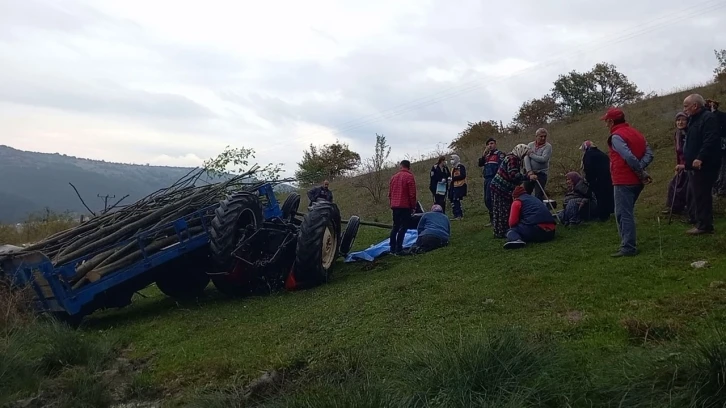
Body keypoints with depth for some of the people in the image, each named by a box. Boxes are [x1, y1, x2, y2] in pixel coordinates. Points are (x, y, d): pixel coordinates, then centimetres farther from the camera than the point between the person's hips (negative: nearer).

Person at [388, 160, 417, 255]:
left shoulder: (394, 177, 12)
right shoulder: (409, 176, -6)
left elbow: (390, 193, 14)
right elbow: (412, 194, -10)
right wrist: (413, 207, -1)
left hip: (395, 206, 6)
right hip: (405, 206, -6)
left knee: (395, 226, 14)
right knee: (403, 227, -4)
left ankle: (392, 248, 13)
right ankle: (398, 248, -10)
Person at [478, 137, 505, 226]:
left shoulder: (499, 154, -1)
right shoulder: (487, 155, 22)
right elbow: (480, 164, 11)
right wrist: (484, 153, 2)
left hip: (493, 179, -8)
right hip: (487, 179, 8)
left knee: (489, 199, -14)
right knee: (487, 200, 8)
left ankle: (493, 219, -9)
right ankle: (494, 218, 17)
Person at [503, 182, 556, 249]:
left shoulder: (517, 201, 8)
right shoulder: (535, 199, 30)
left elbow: (512, 222, 1)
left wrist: (512, 227, 24)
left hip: (535, 230, -7)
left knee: (511, 230, 13)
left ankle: (516, 240, -21)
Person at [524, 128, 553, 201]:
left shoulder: (548, 146, -5)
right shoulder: (530, 145, 4)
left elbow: (543, 159, -21)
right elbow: (526, 159, -7)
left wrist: (531, 154, -10)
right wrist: (530, 173, -19)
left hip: (541, 173, -4)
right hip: (529, 173, 4)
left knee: (538, 195, -9)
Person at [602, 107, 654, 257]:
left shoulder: (616, 136, -12)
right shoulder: (636, 133, 14)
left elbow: (629, 157, -23)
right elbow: (649, 153, 4)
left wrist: (641, 173, -12)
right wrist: (640, 169, -7)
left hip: (623, 181, -9)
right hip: (636, 181, 9)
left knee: (623, 214, -6)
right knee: (627, 213, 17)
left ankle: (628, 248, -8)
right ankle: (628, 244, 21)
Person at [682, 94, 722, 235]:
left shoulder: (708, 118, -13)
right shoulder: (694, 120, 19)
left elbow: (711, 140, -26)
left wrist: (700, 158, -31)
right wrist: (687, 161, 24)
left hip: (704, 165, -11)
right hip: (695, 165, 11)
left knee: (701, 195, -8)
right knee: (694, 194, 15)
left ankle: (704, 225, -3)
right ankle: (697, 220, 24)